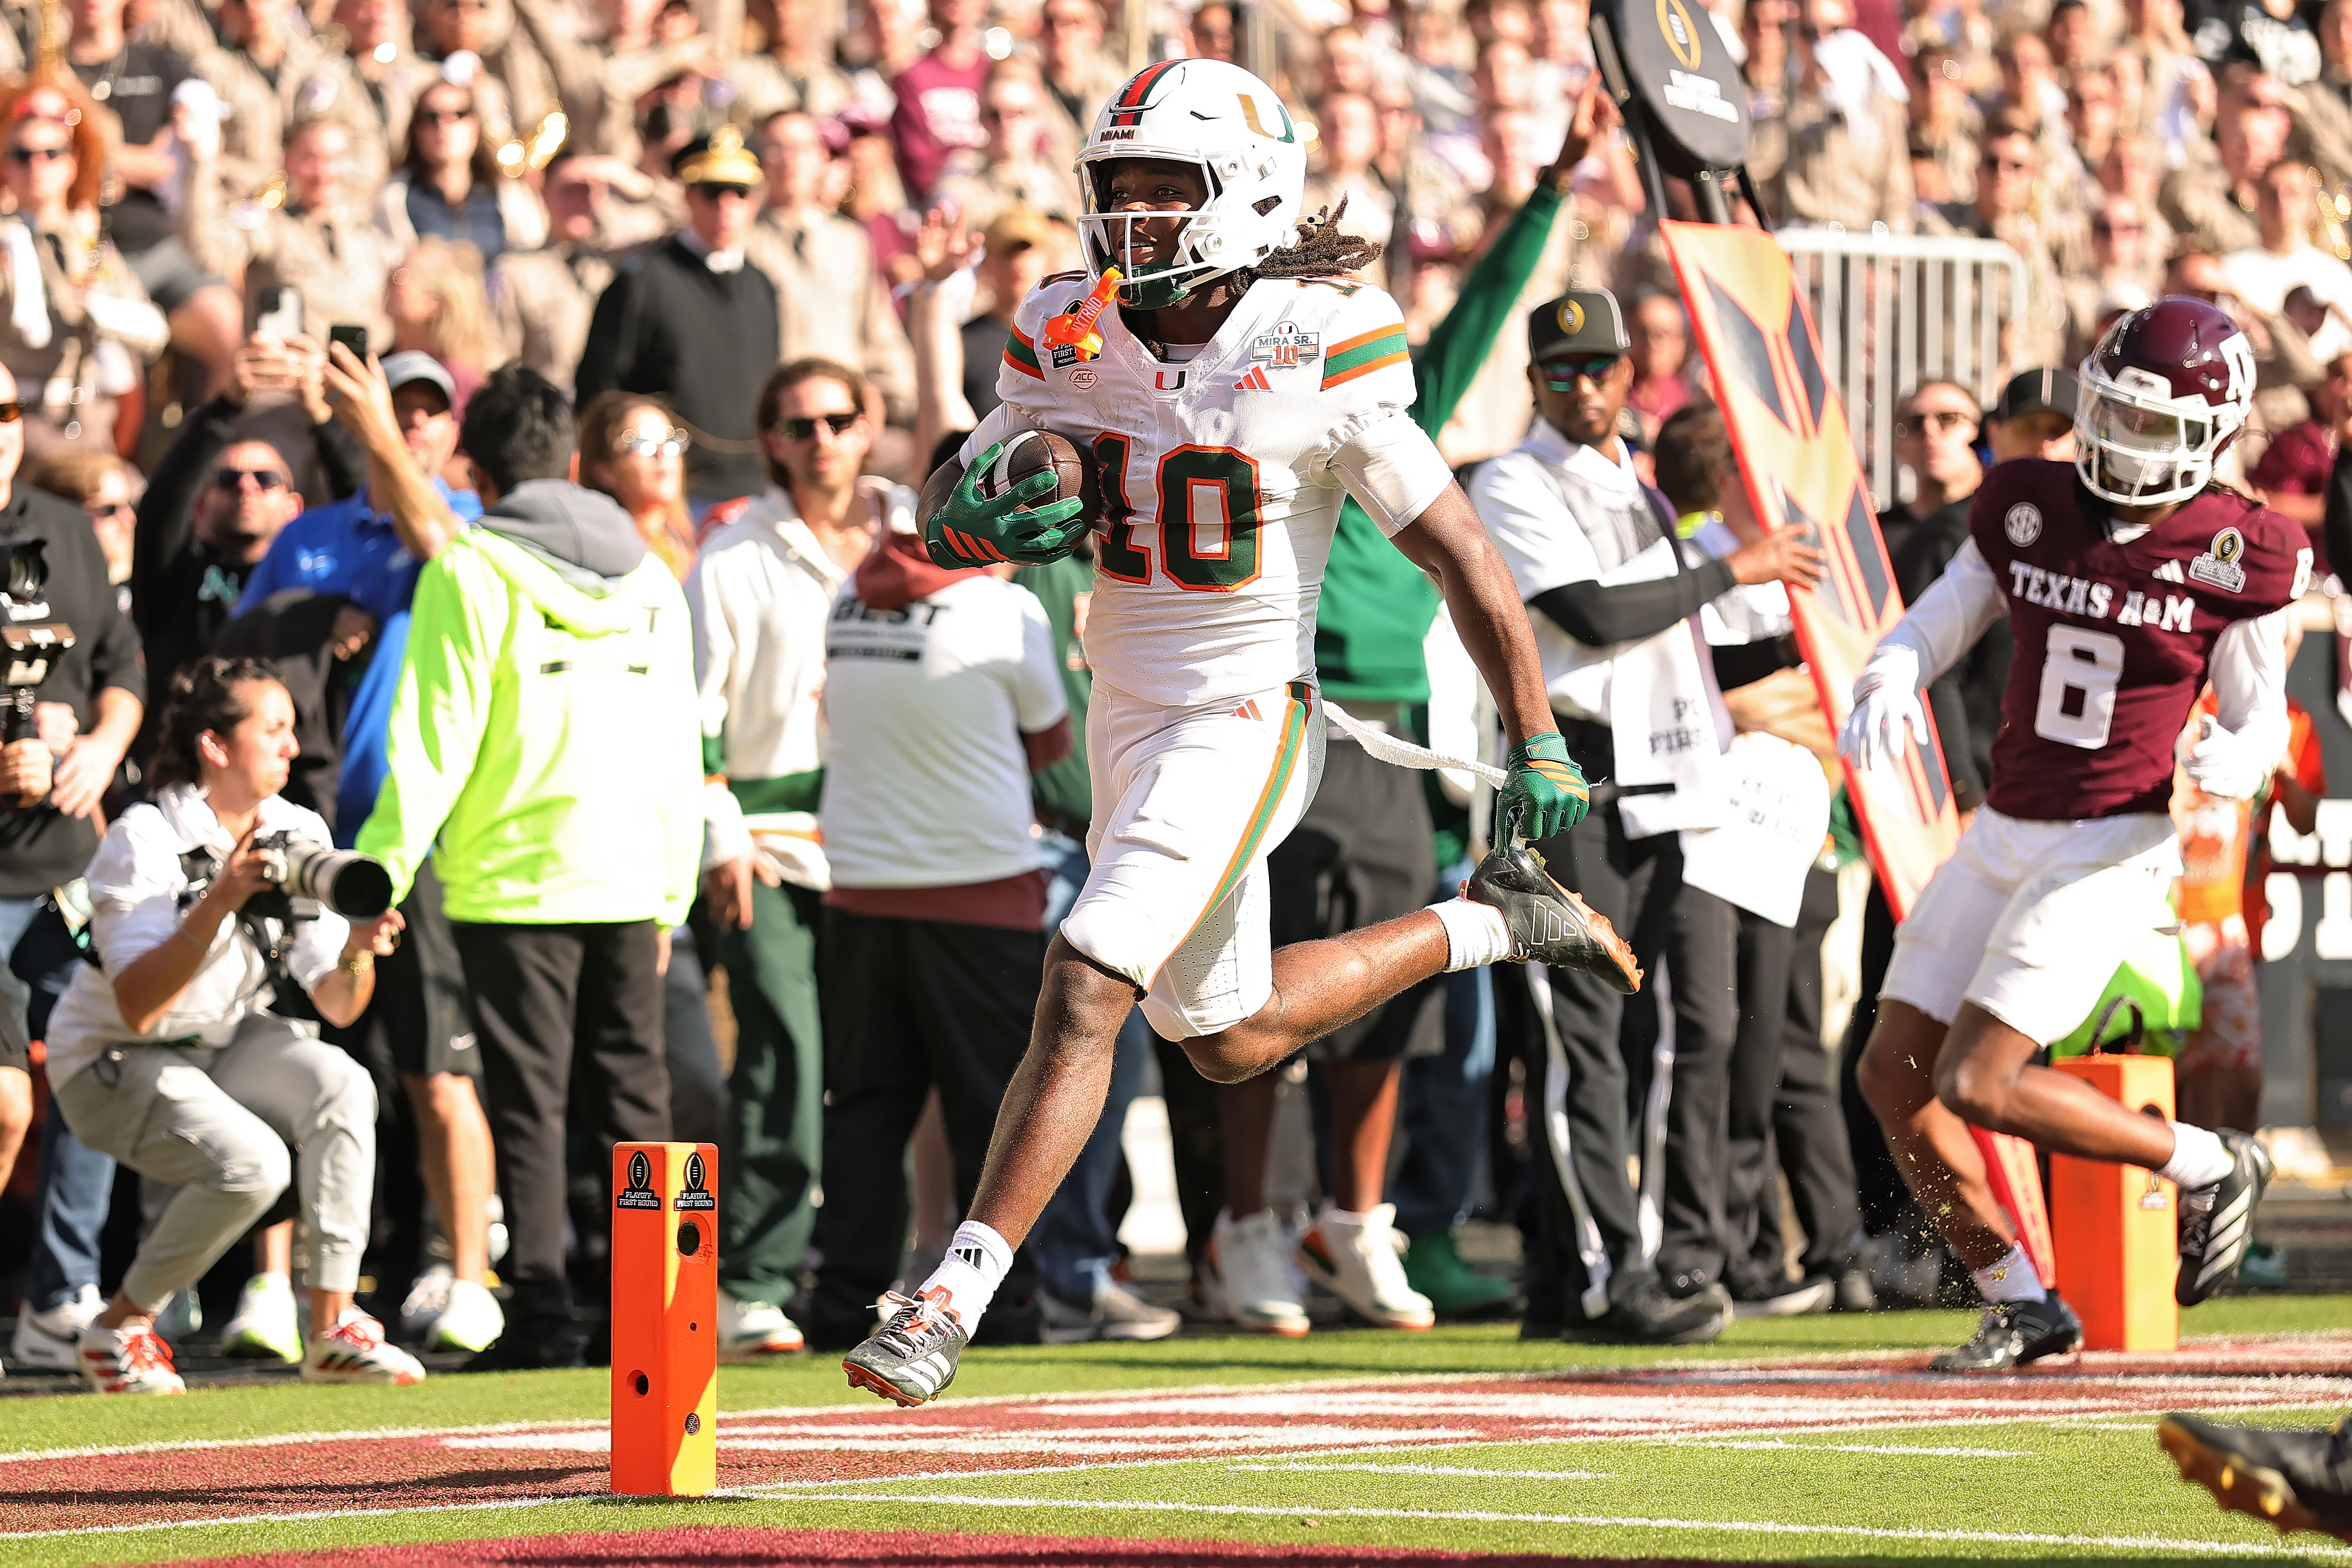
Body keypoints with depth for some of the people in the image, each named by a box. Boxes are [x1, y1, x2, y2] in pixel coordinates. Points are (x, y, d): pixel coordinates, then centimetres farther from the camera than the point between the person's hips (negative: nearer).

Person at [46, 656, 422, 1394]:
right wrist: (215, 907, -40)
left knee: (340, 1083, -23)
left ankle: (333, 1328, -17)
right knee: (251, 1161, -29)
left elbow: (336, 1006, -5)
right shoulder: (144, 841, -21)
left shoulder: (300, 835, -3)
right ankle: (122, 1327, -7)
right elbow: (138, 1008, -31)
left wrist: (356, 952, -27)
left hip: (223, 1046, 6)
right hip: (111, 1067, -6)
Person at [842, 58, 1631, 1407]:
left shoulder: (1318, 361, -17)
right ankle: (1489, 929, 41)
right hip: (1130, 719, 7)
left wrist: (1537, 744, -5)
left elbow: (1464, 558, -10)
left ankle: (953, 1302, -15)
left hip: (1244, 722, -7)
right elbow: (950, 521, 5)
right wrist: (988, 515, -20)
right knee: (1230, 1040, 20)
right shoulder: (1070, 341, -2)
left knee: (1084, 994, -18)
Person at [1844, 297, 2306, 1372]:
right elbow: (1928, 632, 4)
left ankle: (2207, 1167, 5)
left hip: (2114, 850, -6)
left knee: (1978, 1085, -15)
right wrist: (1886, 690, -19)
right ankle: (2021, 1307, 17)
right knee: (1894, 1075, 4)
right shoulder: (2027, 512, 2)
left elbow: (2262, 718, -1)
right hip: (2002, 838, 6)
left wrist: (2238, 757, -25)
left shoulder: (2230, 558, -8)